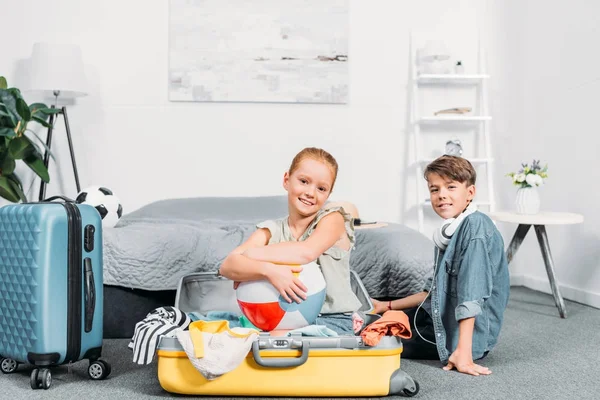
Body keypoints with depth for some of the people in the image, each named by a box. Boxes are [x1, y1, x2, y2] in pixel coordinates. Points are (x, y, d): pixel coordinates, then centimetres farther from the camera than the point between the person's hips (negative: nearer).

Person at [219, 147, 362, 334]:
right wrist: (268, 270, -32)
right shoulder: (271, 230, 3)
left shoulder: (333, 219, -3)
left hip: (332, 321, -3)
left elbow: (307, 252, -24)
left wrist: (251, 253, -14)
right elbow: (227, 266, -12)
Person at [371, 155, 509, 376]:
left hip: (469, 331, -9)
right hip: (441, 318, 9)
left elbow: (472, 292, -28)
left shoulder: (476, 225, -21)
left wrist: (463, 350, -32)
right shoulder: (448, 231, 7)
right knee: (382, 322, 17)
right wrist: (388, 306, 18)